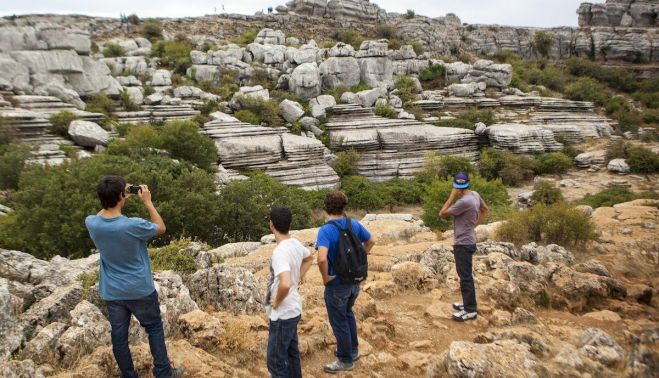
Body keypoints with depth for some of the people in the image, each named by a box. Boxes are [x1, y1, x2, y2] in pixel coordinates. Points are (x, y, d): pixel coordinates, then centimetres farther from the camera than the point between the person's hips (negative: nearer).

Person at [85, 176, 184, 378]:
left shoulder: (91, 223, -13)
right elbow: (161, 228, -7)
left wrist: (123, 196, 5)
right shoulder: (134, 226, -27)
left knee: (119, 336, 15)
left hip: (111, 292, 4)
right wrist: (148, 202, -5)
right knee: (155, 329, 16)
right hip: (140, 290, -4)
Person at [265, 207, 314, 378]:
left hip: (282, 314, -9)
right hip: (293, 310, 9)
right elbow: (309, 258, 22)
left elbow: (285, 284, -40)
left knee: (276, 361, 5)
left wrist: (277, 302, -21)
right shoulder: (295, 244, -1)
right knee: (291, 352, 23)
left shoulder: (280, 252, -27)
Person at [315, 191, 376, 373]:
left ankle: (346, 360, 27)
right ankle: (353, 350, 42)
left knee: (339, 323, 12)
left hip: (337, 285, -6)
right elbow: (371, 241, 11)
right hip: (355, 281, 6)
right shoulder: (354, 225, -5)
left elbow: (322, 258, -38)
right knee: (348, 313, 28)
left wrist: (325, 277, -21)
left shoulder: (325, 231, -23)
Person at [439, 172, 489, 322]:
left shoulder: (464, 202, -24)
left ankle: (470, 310, 4)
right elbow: (485, 210, 22)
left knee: (465, 277, -3)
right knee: (465, 275, 19)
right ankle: (469, 303, 30)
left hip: (463, 244, -10)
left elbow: (442, 214, -18)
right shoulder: (475, 195, 4)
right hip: (467, 241, 10)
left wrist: (452, 196, -15)